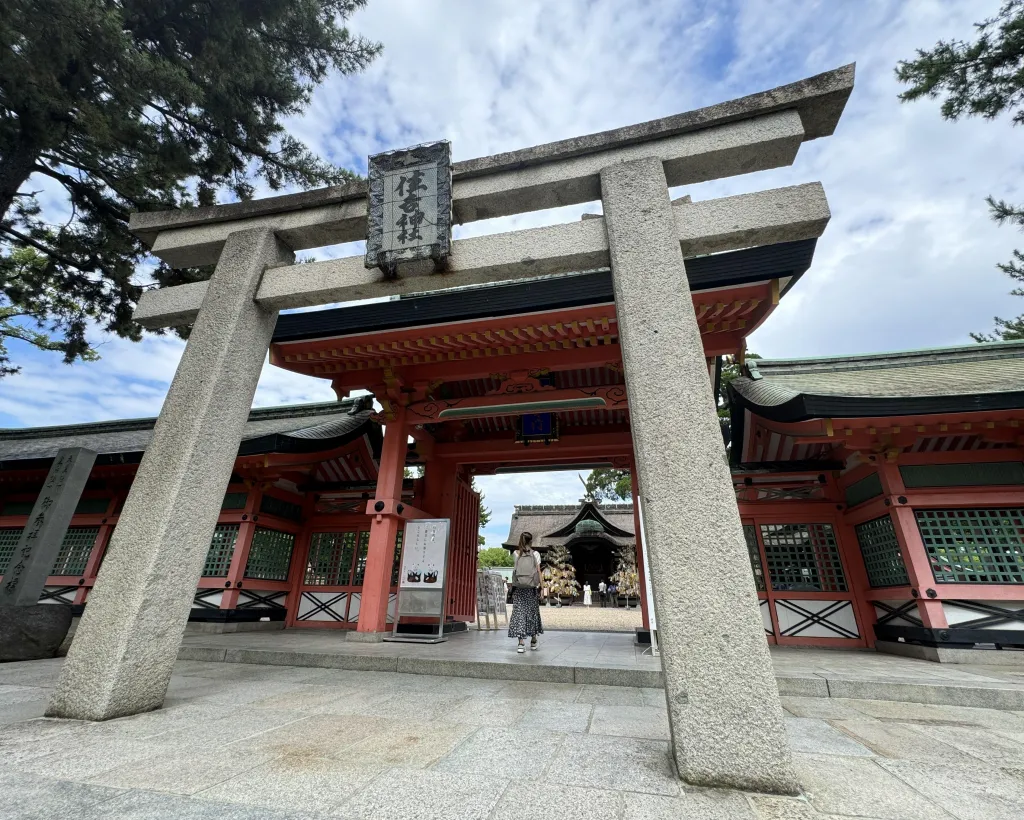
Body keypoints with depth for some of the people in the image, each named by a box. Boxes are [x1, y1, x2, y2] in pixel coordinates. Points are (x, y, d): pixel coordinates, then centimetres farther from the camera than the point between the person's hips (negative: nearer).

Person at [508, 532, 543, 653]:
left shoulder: (515, 554, 1)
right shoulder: (535, 554, -3)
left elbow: (514, 570, 0)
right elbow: (538, 571, -3)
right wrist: (540, 587, 0)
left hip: (518, 588, 0)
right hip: (531, 588, 0)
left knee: (519, 612, 2)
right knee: (532, 612, 14)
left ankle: (521, 643, -4)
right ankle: (533, 641, 27)